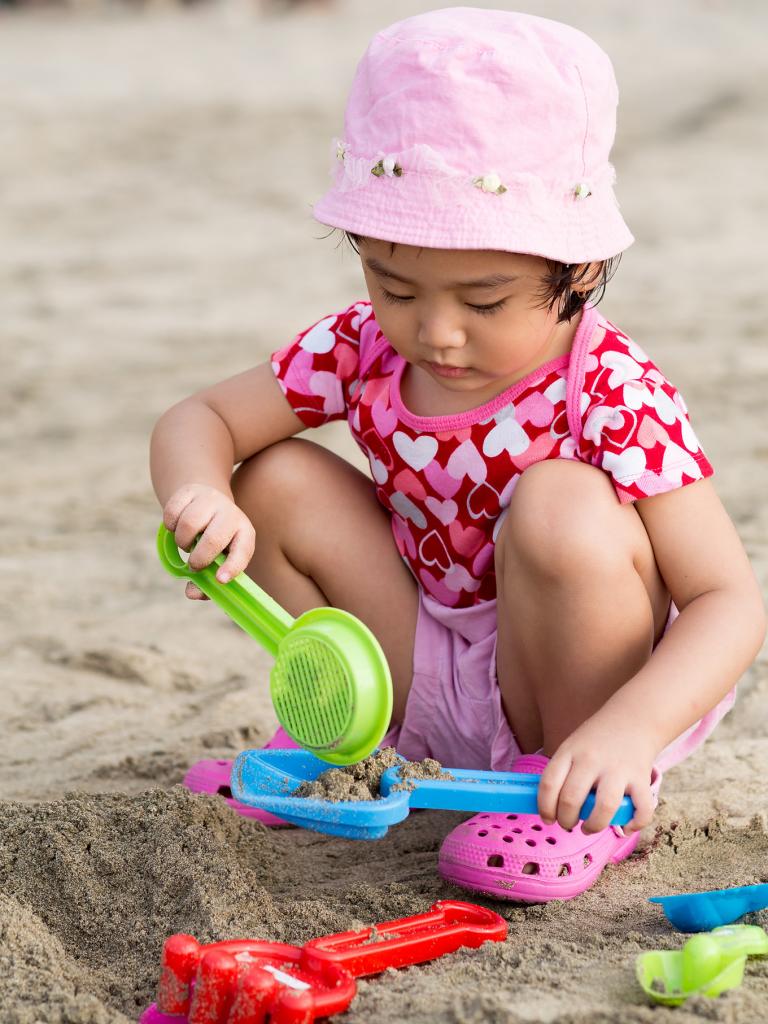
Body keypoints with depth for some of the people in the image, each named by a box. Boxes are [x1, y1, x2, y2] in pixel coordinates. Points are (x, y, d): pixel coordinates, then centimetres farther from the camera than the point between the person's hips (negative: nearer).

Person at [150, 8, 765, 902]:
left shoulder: (615, 397, -25)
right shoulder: (364, 349, -9)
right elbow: (198, 421, -1)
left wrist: (629, 731, -44)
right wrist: (197, 494, -27)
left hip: (580, 694, -5)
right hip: (430, 686, 5)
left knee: (562, 508, -34)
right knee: (276, 481, -8)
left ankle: (590, 804, -13)